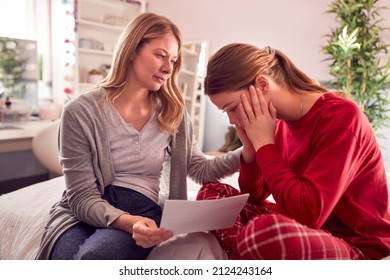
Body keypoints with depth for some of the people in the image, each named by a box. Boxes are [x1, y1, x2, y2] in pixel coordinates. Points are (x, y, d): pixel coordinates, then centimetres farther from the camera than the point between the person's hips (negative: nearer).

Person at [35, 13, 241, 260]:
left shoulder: (173, 113, 3)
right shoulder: (80, 111, -9)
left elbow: (201, 169, 9)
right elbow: (82, 198, -10)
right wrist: (127, 222, -30)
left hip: (142, 211, 1)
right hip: (84, 214, 0)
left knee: (95, 257, -32)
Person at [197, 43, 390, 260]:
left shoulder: (341, 116, -20)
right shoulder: (282, 123, 2)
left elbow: (306, 213, -30)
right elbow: (253, 196, 7)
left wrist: (264, 143, -22)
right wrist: (250, 147, -10)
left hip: (359, 248, -7)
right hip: (306, 231, 7)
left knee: (263, 230, -38)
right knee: (212, 193, 2)